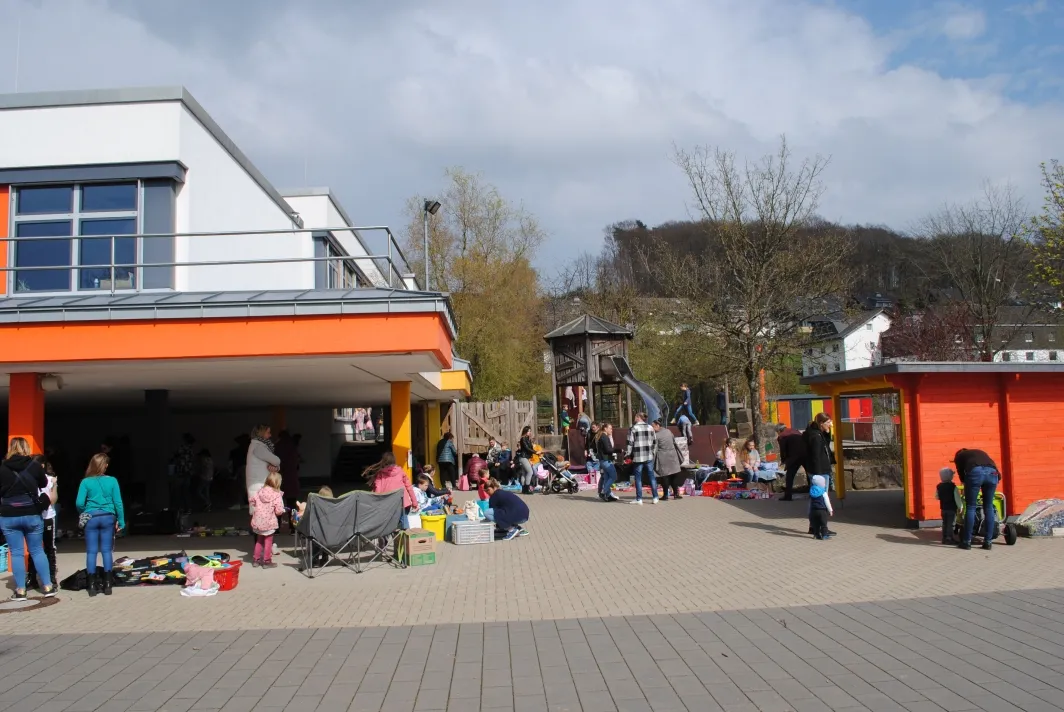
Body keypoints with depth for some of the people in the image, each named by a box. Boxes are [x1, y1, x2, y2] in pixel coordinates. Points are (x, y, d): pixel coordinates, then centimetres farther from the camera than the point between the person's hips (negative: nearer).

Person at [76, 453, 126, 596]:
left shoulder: (86, 482, -3)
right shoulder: (112, 481, -2)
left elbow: (79, 503, -7)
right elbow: (118, 502, -2)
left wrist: (83, 514, 13)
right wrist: (121, 521, 4)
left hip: (91, 518, 0)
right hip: (107, 517, 0)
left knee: (91, 551, 4)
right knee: (107, 551, 6)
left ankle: (92, 585, 5)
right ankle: (107, 584, 7)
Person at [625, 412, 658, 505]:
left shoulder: (633, 428, -7)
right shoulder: (650, 428, 8)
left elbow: (630, 443, -8)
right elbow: (655, 442, 12)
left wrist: (627, 454, 2)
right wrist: (654, 452, 21)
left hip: (638, 457, -4)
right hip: (649, 456, 4)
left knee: (638, 478, 3)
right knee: (651, 477, 10)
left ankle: (639, 499, 5)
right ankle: (655, 497, 10)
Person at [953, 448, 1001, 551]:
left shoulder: (959, 456, 32)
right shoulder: (980, 452, 40)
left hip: (975, 472, -3)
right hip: (992, 472, 3)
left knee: (970, 507, 3)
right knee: (988, 508, 12)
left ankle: (967, 542, 5)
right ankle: (988, 542, 13)